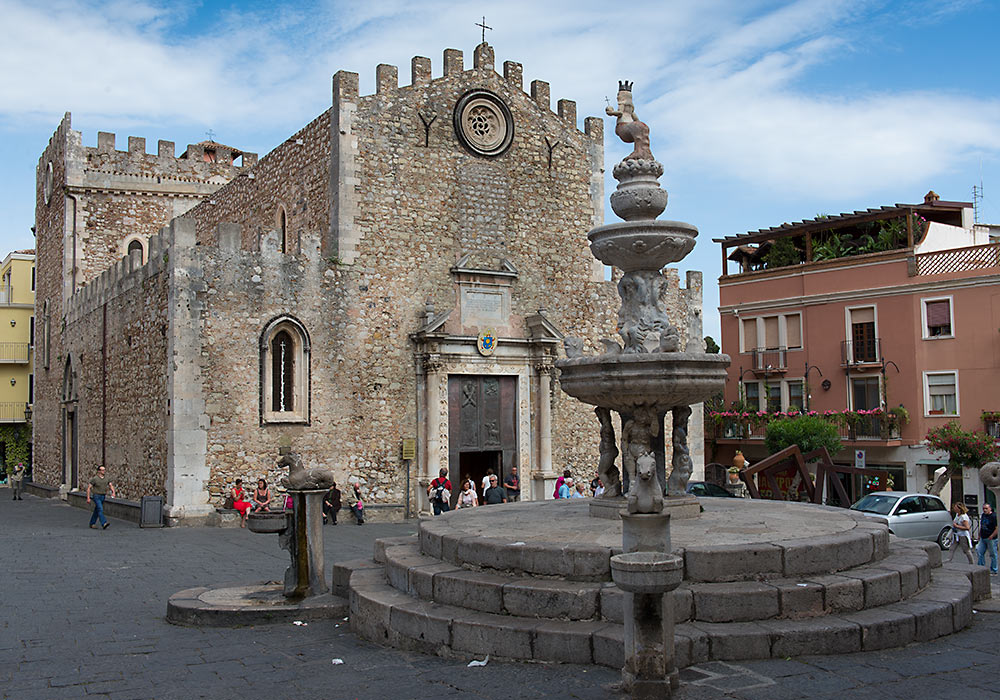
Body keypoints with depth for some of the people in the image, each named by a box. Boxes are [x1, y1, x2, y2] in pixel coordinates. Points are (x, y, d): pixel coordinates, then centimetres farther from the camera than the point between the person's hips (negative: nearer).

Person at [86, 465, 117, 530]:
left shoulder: (106, 478, 5)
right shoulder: (95, 479, -10)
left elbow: (111, 485, 1)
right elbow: (89, 488, -7)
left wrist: (113, 492, -19)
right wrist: (88, 498, -12)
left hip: (102, 497, 6)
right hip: (96, 496, -6)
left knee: (97, 511, 14)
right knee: (100, 509, -20)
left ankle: (92, 524, 27)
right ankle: (104, 524, -30)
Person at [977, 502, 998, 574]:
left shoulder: (994, 516, -13)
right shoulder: (983, 515, 11)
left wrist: (991, 536, -19)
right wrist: (979, 535, 19)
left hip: (991, 539, -8)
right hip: (983, 538, 8)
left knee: (993, 555, 2)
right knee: (980, 553, 7)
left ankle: (993, 571, 10)